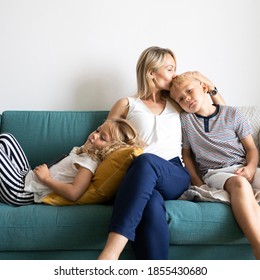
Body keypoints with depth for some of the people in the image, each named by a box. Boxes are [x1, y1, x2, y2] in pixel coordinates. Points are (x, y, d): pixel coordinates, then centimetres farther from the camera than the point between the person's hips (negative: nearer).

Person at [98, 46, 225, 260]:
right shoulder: (126, 105, 19)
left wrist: (208, 84, 21)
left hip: (176, 176, 1)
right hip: (141, 179, -1)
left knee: (146, 161, -38)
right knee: (152, 205, -41)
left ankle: (111, 252, -49)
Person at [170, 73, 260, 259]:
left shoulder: (232, 114, 12)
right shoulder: (185, 120, 11)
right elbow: (186, 154, 16)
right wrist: (197, 182, 3)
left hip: (244, 168, 3)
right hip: (214, 173, -2)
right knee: (240, 184, -36)